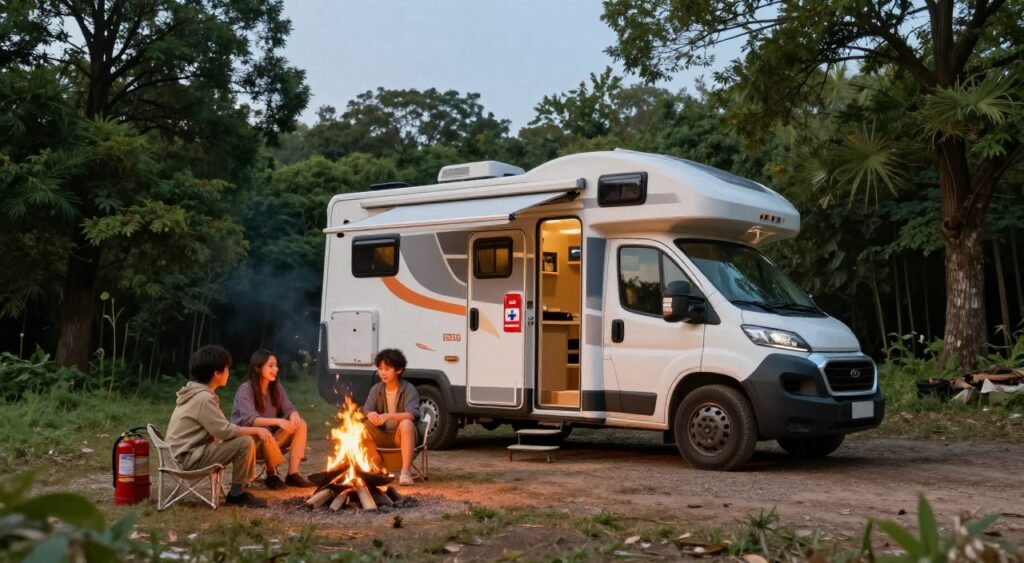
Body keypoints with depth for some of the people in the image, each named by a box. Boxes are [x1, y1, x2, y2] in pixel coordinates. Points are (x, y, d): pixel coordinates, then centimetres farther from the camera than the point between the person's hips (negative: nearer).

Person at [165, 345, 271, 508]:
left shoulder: (196, 393, 11)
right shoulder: (204, 398, -19)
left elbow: (218, 430, 13)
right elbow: (225, 431, -22)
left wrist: (252, 431, 4)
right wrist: (255, 430, -11)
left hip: (187, 452, 10)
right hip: (188, 458, -10)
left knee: (246, 437, 12)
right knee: (245, 443, -19)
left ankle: (247, 481, 14)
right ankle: (236, 494, -6)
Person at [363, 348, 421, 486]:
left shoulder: (409, 389, -10)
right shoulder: (376, 390, 5)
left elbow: (412, 414, -25)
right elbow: (367, 410, -6)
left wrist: (389, 416, -41)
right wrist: (372, 415, -33)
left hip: (401, 437, -4)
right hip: (382, 437, 4)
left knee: (406, 424, -37)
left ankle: (405, 472, -39)